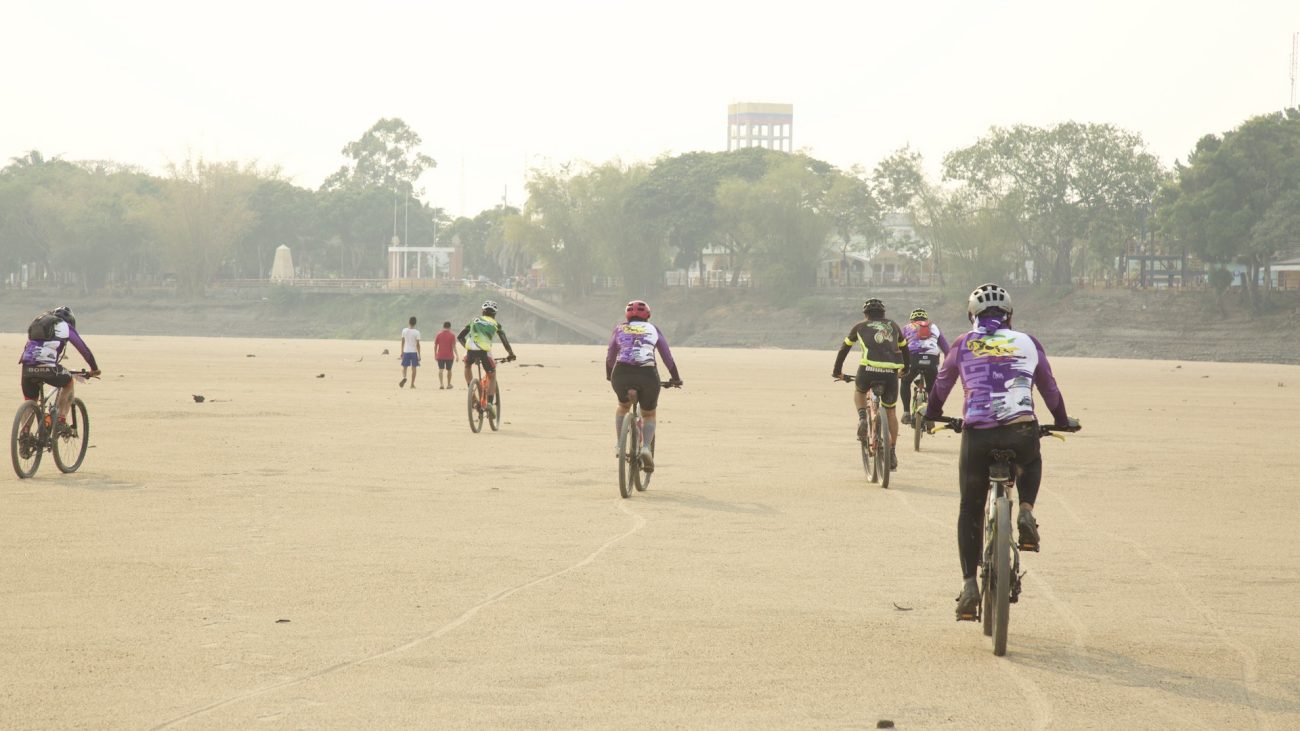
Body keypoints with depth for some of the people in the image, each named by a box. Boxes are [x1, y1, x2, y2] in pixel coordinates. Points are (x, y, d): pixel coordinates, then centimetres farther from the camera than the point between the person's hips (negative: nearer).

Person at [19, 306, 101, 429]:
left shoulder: (37, 322, 30)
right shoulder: (65, 326, 16)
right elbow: (84, 349, 21)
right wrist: (95, 368, 33)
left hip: (28, 367, 4)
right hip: (48, 368, -4)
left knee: (30, 402, 20)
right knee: (69, 383, 26)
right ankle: (61, 419, 18)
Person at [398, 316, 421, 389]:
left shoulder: (404, 330, 0)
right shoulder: (417, 332, -8)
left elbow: (403, 342, 7)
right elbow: (418, 344, -8)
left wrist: (402, 352, 16)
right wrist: (419, 355, -2)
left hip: (406, 352, 2)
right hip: (414, 352, -2)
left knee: (404, 366, 11)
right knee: (414, 368, 7)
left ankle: (404, 377, -18)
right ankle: (412, 384, 8)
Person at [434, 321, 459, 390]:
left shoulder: (438, 334, 1)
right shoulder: (452, 335, -5)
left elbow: (435, 345, 3)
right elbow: (454, 346, -11)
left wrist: (435, 355, 12)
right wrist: (456, 355, -8)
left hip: (440, 356, 0)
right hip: (449, 356, 0)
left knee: (440, 370, -1)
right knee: (449, 370, 15)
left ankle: (441, 384, -18)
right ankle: (448, 384, 25)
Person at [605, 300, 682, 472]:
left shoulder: (619, 329, 22)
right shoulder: (653, 329, 22)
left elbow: (610, 357, 29)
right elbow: (668, 357, 26)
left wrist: (609, 375, 47)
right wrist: (676, 378, 40)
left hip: (622, 374, 1)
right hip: (648, 374, -1)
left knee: (623, 406, 33)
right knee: (649, 415, 20)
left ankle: (618, 444, 19)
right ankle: (646, 448, -4)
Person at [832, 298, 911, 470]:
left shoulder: (861, 326, 21)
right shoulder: (893, 326, 25)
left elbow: (844, 349, 28)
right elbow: (905, 349, 36)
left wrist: (837, 372, 41)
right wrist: (905, 370, 52)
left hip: (868, 370, -2)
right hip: (891, 373, 2)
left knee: (859, 390, 34)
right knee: (890, 411, 22)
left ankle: (862, 418, 6)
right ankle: (892, 453, 22)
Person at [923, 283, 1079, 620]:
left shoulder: (964, 344, 14)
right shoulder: (1027, 343, 16)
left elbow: (941, 385, 27)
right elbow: (1049, 388, 27)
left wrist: (931, 415, 47)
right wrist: (1063, 421, 44)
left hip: (977, 434, 0)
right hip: (1021, 431, 0)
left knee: (970, 510, 15)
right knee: (1031, 462, 36)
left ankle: (970, 585, 5)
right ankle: (1026, 512, 8)